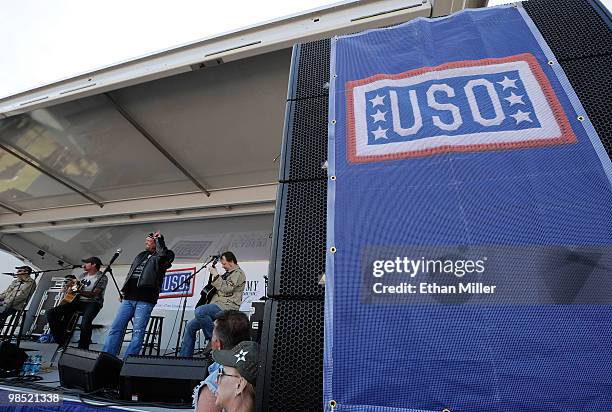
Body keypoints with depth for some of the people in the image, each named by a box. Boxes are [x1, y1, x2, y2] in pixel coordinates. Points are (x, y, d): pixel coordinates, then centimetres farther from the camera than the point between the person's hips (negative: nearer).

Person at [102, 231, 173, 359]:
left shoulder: (160, 257, 2)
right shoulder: (140, 255, 23)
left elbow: (164, 254, -24)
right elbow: (130, 274, 27)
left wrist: (159, 238, -13)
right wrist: (123, 292, 21)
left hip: (145, 300, -7)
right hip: (128, 298, 7)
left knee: (137, 332, -5)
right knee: (116, 328, 4)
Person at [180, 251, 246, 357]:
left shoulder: (238, 273, -3)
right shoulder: (228, 274, 27)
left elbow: (226, 289, -16)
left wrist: (216, 275, -12)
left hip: (227, 307, -10)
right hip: (217, 306, 10)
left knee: (199, 311, -31)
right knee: (190, 326, 5)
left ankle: (214, 339, -15)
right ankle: (184, 356, 14)